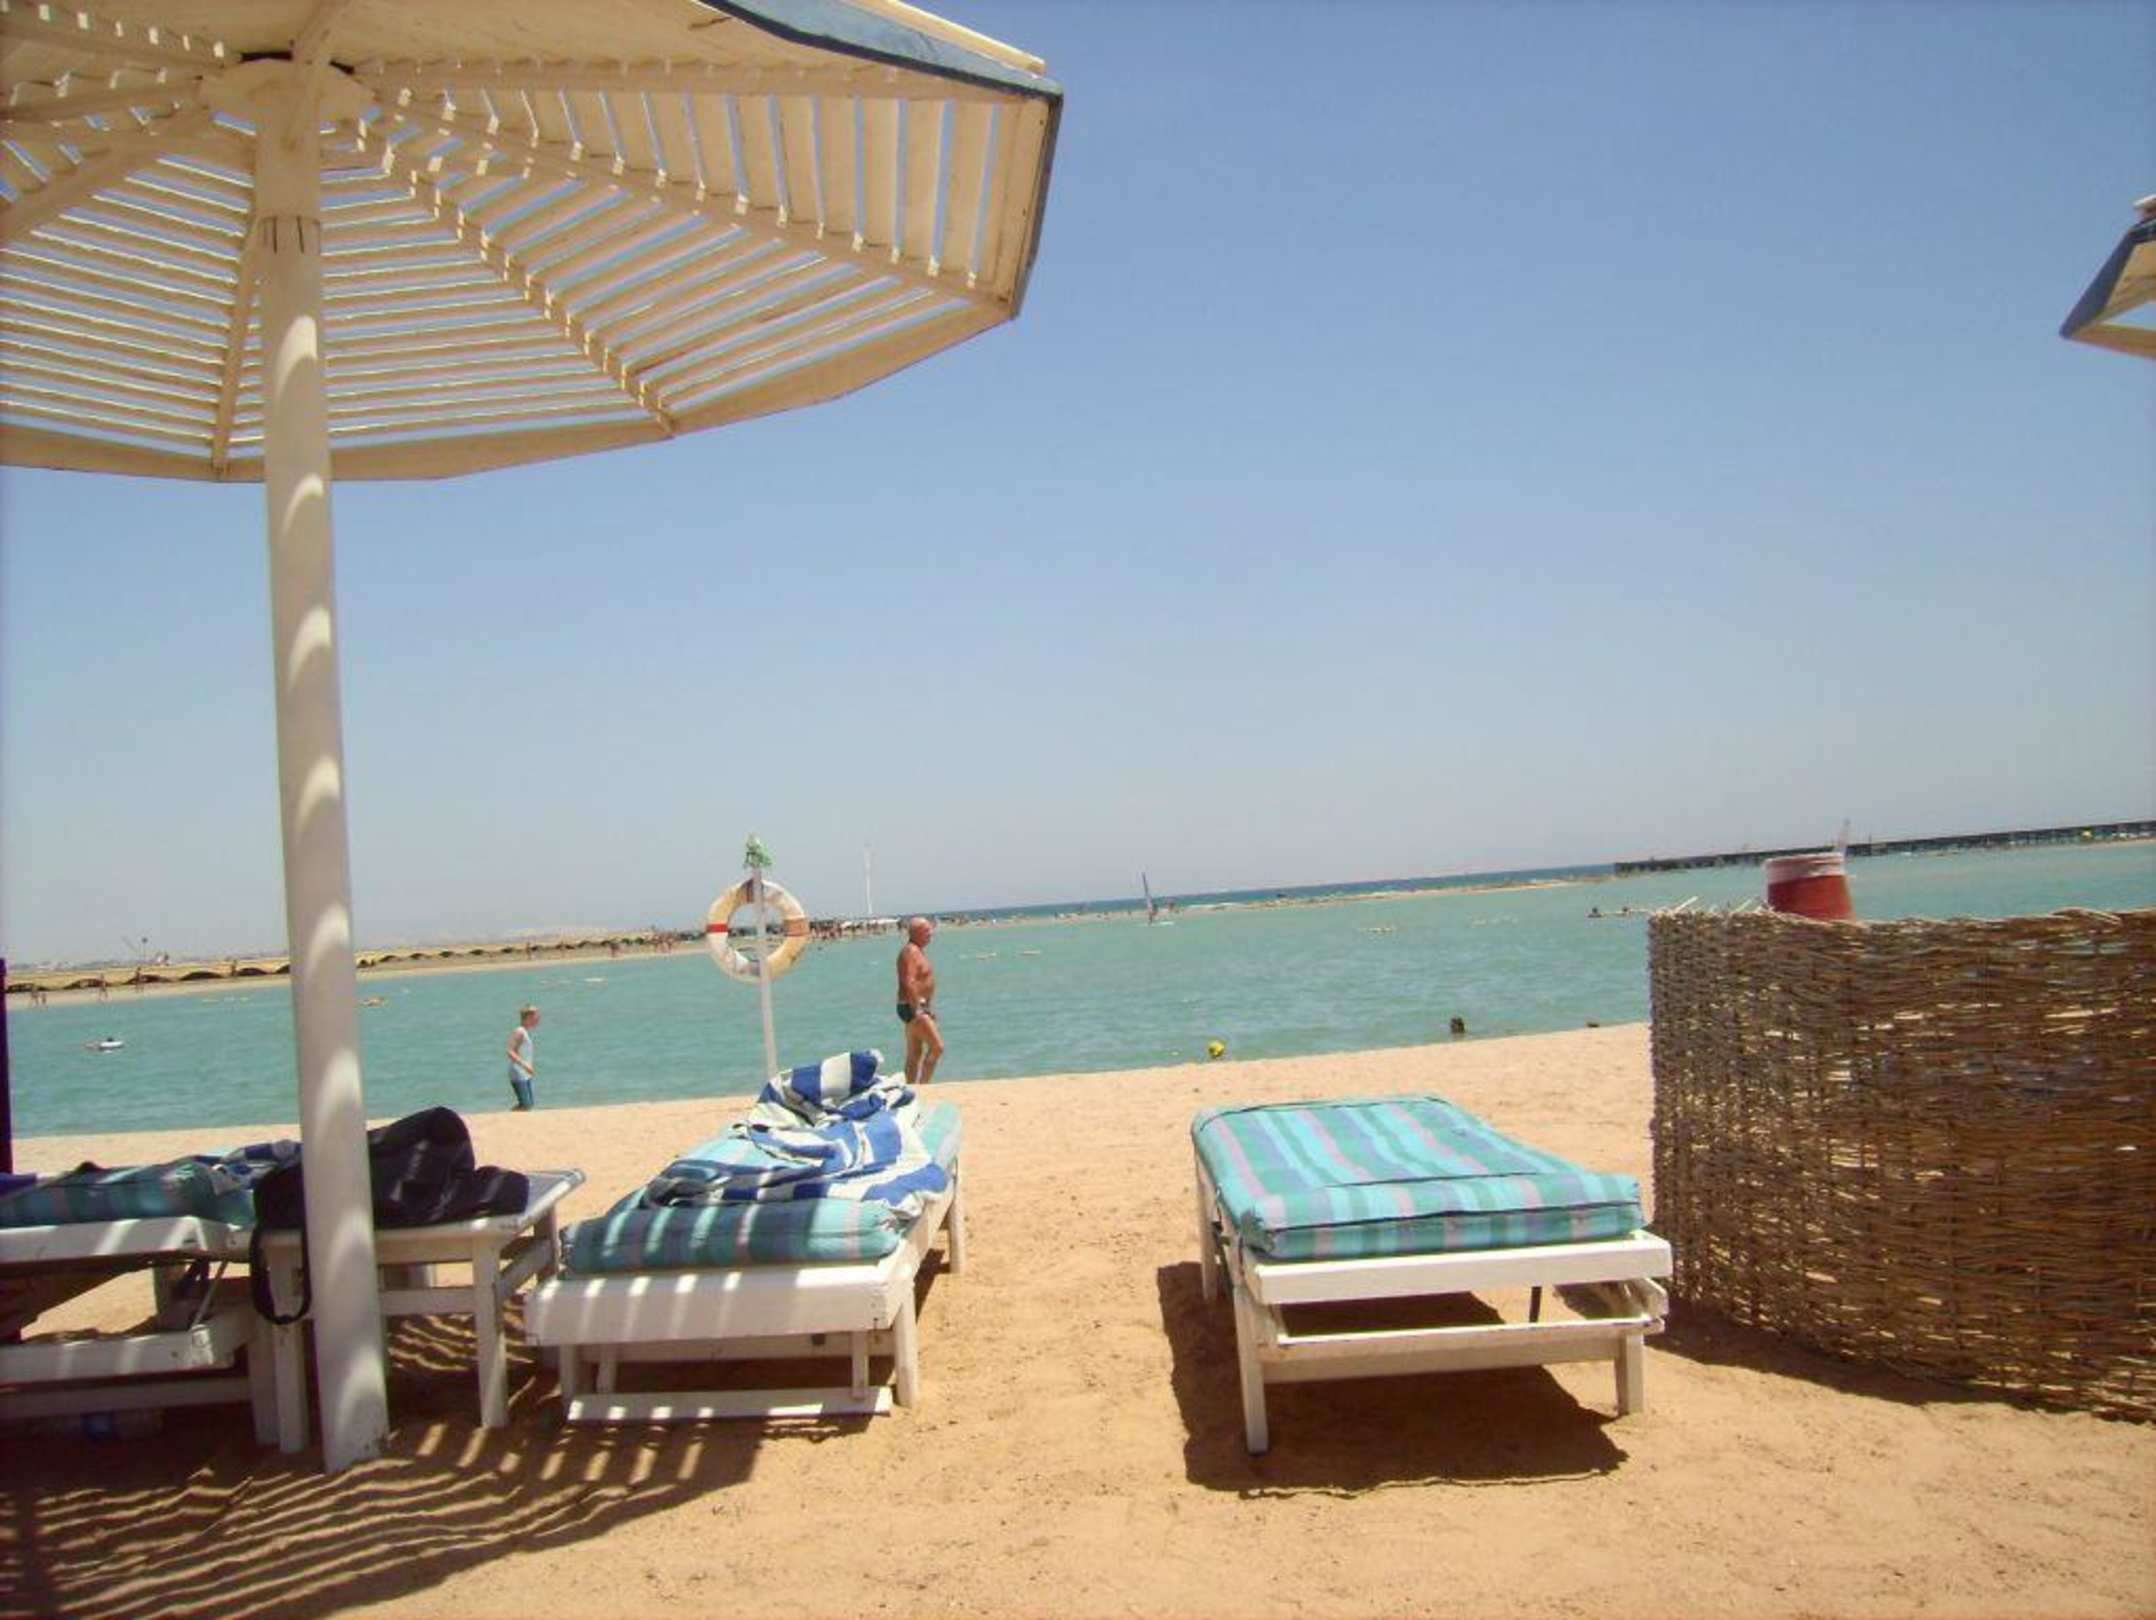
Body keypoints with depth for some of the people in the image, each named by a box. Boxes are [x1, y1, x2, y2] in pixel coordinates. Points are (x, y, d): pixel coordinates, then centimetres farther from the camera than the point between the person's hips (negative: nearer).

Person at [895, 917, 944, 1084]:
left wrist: (928, 1009, 24)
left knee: (914, 1055, 12)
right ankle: (922, 1086, -12)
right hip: (913, 1007, -11)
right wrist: (917, 1009, -27)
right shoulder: (910, 951, -15)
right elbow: (909, 983, -25)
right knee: (937, 1047, -13)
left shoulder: (918, 950, 17)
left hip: (919, 1007, 11)